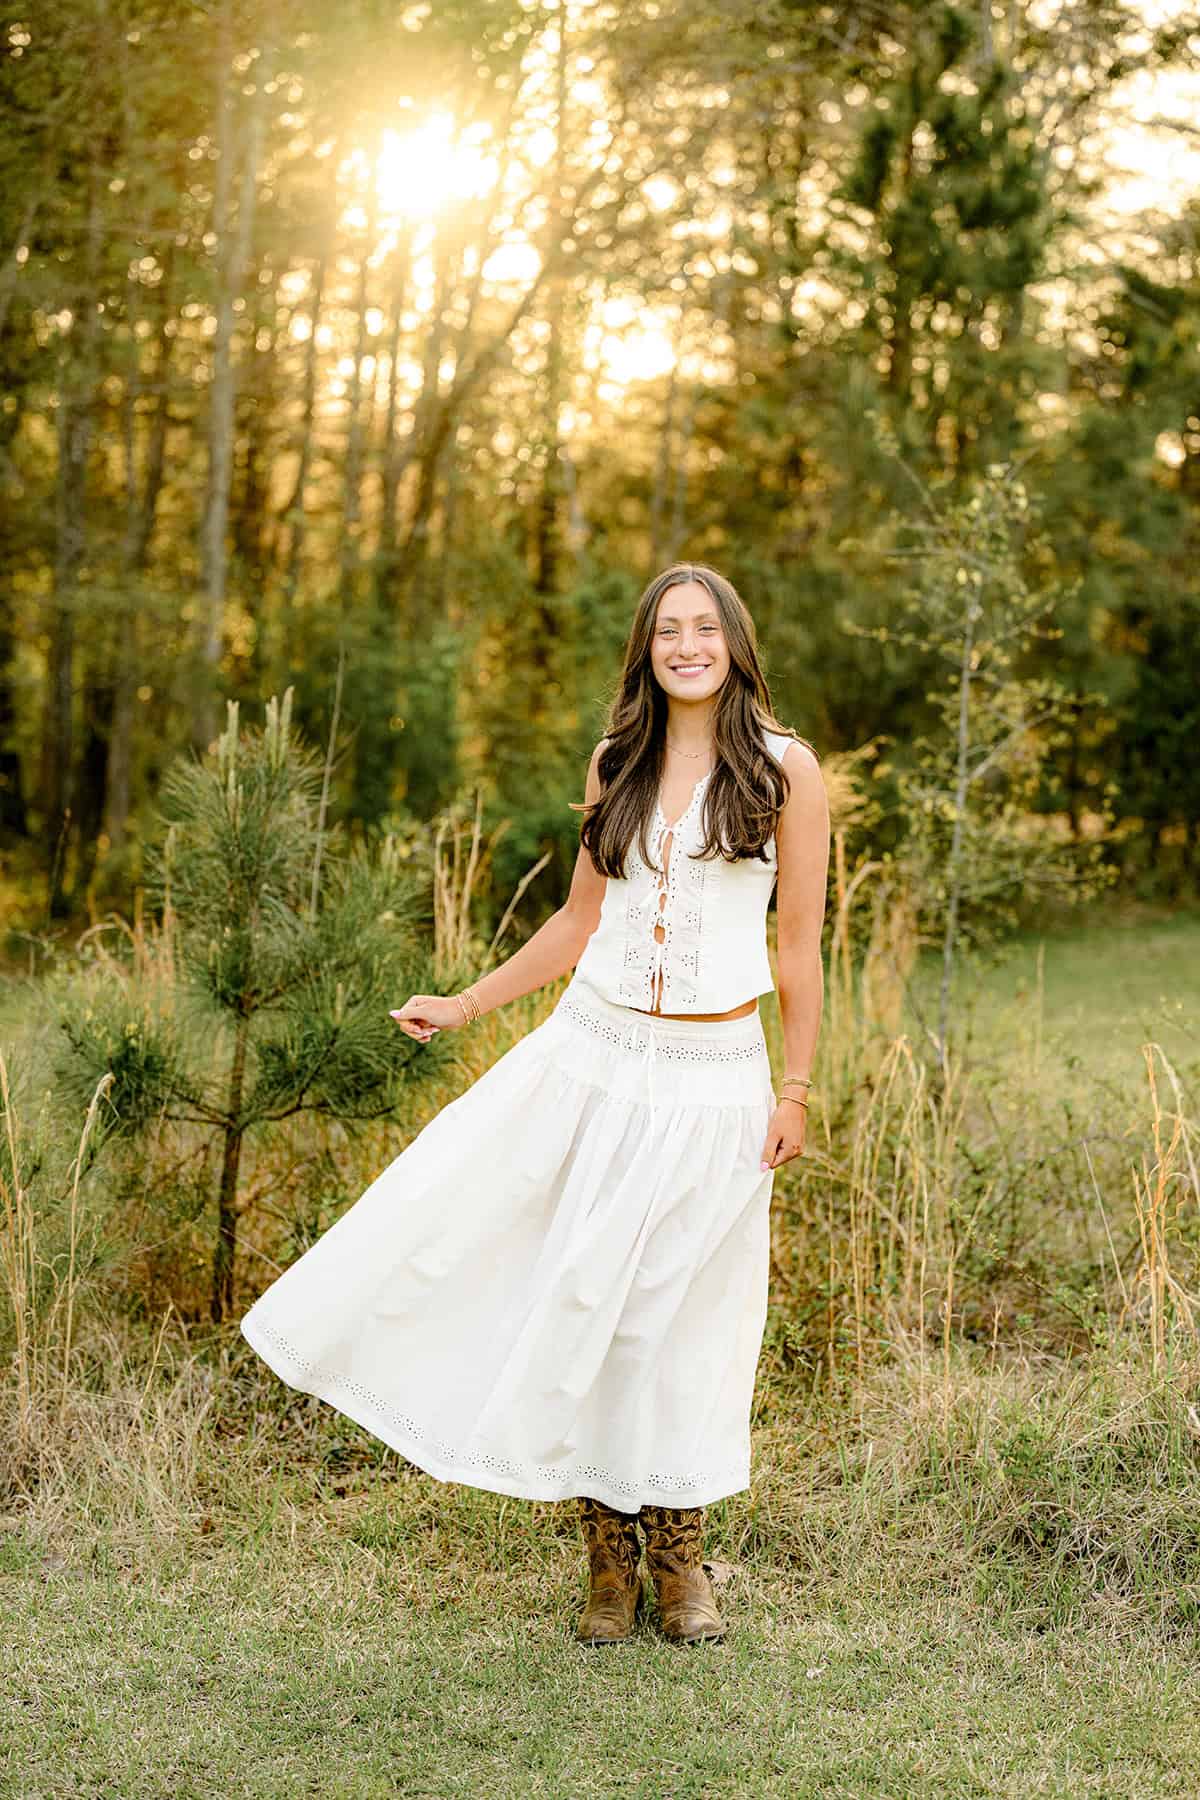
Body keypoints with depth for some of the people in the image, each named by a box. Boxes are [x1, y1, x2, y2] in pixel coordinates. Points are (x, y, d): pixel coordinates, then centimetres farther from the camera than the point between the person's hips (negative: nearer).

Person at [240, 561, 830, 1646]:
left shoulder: (784, 769, -2)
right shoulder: (618, 765, 8)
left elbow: (800, 942, -1)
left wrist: (796, 1089, -3)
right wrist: (464, 1006, 14)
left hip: (712, 1077, -3)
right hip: (592, 1052, 3)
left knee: (683, 1309, 4)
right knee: (577, 1291, 1)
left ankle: (680, 1561, 22)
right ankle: (610, 1557, 16)